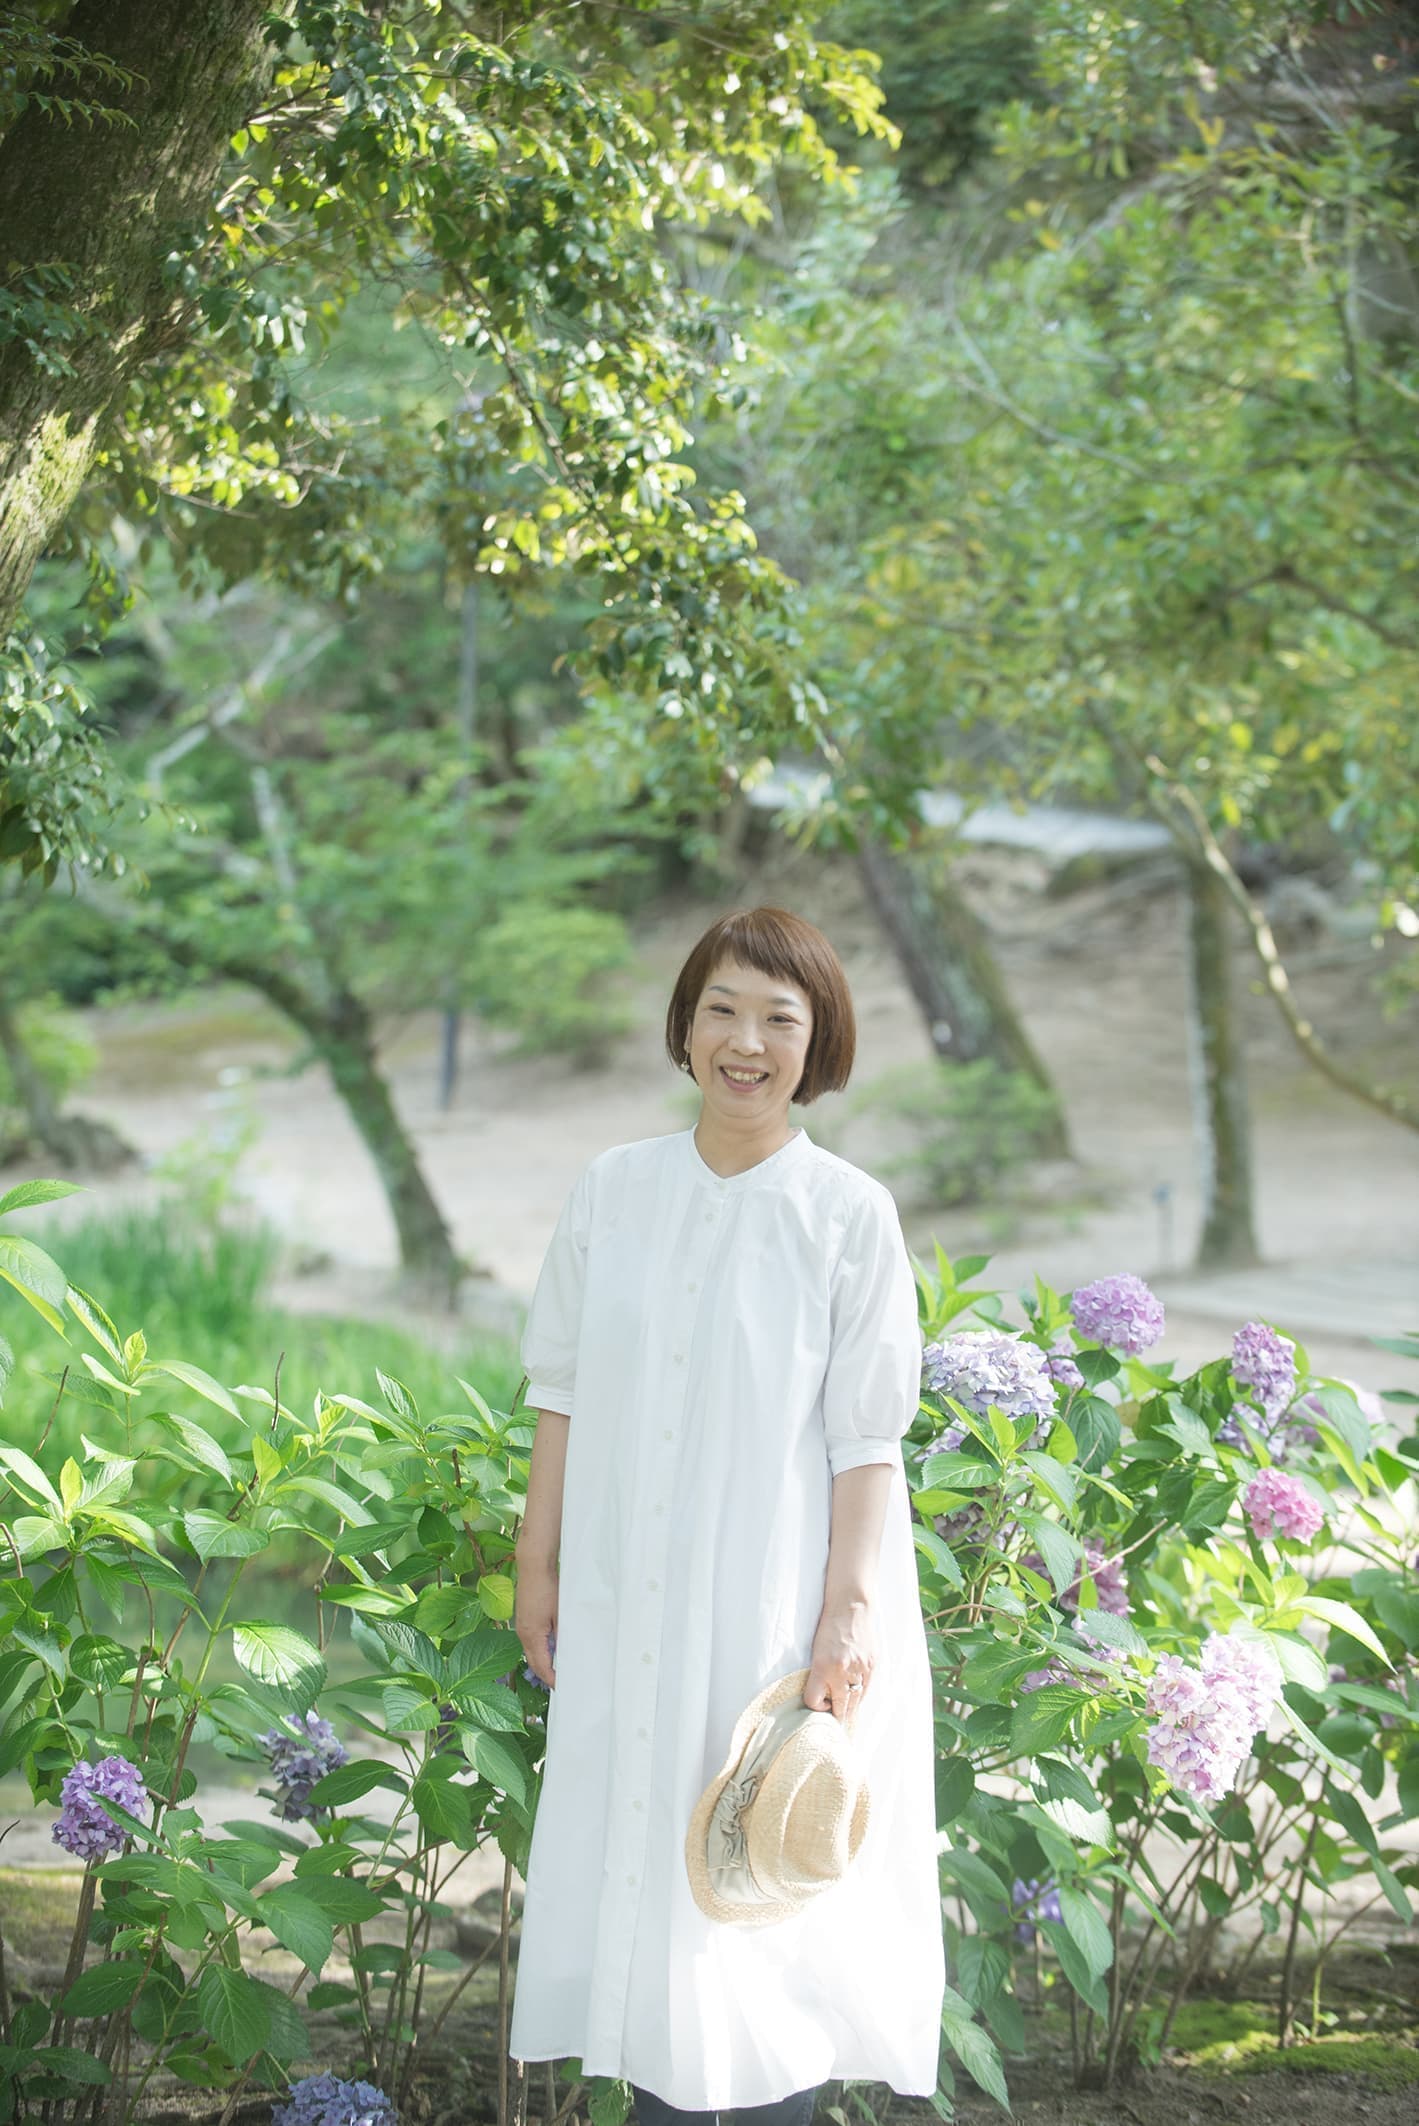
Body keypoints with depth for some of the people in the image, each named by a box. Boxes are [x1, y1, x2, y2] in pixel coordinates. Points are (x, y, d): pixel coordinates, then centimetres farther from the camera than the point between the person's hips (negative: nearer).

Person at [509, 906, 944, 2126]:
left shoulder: (849, 1214, -7)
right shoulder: (615, 1191, 2)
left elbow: (866, 1438, -8)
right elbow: (566, 1394, 7)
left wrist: (847, 1615, -13)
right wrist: (540, 1564, 6)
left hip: (774, 1601, -3)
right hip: (631, 1601, 4)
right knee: (638, 1859, 9)